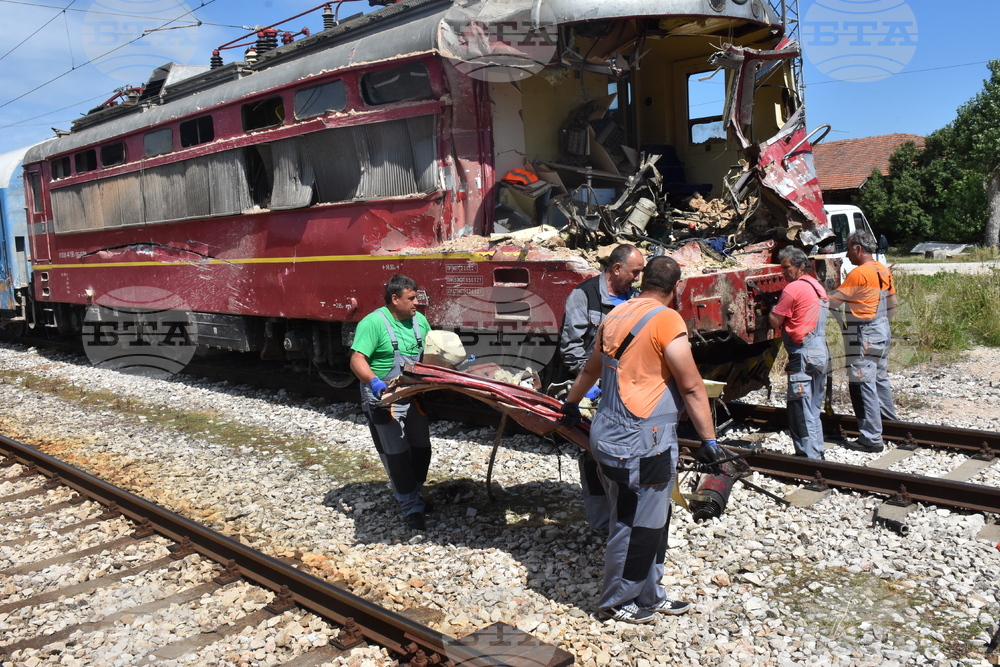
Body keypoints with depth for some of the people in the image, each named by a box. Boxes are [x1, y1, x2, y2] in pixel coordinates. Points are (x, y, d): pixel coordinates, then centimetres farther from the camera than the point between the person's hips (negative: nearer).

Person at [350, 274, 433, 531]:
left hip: (413, 398, 7)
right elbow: (357, 360, -23)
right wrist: (373, 381, -39)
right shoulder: (373, 323, -18)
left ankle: (412, 494, 35)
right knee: (396, 453, -3)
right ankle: (410, 507, 8)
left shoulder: (419, 320, 5)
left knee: (421, 448, 14)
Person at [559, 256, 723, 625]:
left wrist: (571, 404, 40)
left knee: (652, 521, 18)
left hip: (610, 433, 9)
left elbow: (591, 369, 26)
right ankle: (617, 601, 19)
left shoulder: (615, 316, 11)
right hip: (641, 442, -9)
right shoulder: (666, 320, -13)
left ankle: (649, 597, 29)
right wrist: (709, 440, -7)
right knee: (636, 525, 5)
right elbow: (692, 387, -12)